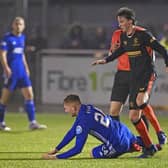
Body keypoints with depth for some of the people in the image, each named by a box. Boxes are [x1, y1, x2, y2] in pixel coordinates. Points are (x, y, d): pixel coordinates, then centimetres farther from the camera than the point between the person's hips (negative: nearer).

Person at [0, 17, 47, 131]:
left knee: (29, 95, -2)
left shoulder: (22, 37, 12)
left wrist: (26, 67, 19)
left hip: (22, 72, 6)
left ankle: (32, 123, -2)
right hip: (11, 72, -6)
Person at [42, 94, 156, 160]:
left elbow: (77, 149, -20)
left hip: (118, 143, -9)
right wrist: (56, 150, 15)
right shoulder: (86, 108, 5)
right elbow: (72, 132, 14)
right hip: (123, 131, 10)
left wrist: (56, 157, -16)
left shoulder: (83, 121, -22)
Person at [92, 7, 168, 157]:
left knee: (140, 101, -39)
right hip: (134, 77, 7)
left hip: (147, 74, -7)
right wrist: (106, 60, 29)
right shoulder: (123, 36, 9)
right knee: (134, 116, 3)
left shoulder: (142, 34, -12)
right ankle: (149, 148, 12)